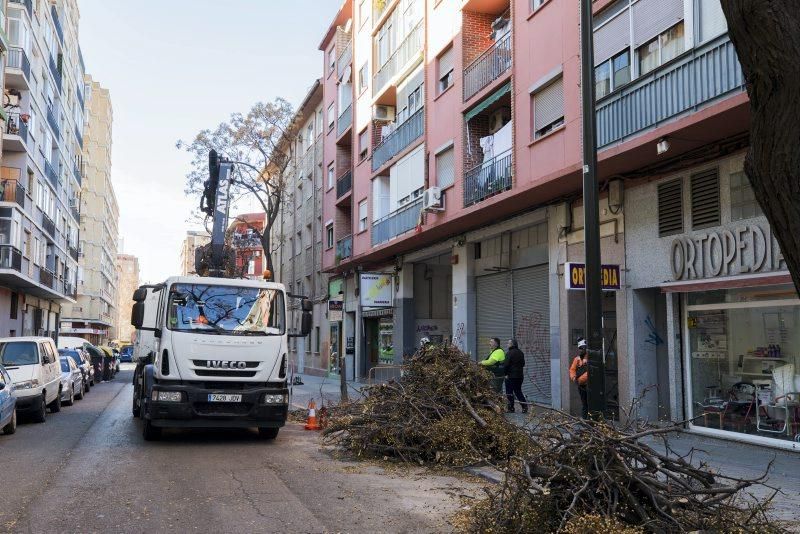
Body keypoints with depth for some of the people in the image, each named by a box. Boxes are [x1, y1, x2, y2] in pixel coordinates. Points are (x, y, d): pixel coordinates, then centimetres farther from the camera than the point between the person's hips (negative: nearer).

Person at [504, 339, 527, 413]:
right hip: (520, 375, 7)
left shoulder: (509, 353, -14)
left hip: (511, 376, -7)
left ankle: (511, 408, 3)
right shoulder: (520, 353, 9)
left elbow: (506, 365, -18)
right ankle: (525, 406, 5)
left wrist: (506, 374, -9)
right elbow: (523, 364, 17)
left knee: (509, 392, 2)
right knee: (518, 391, 15)